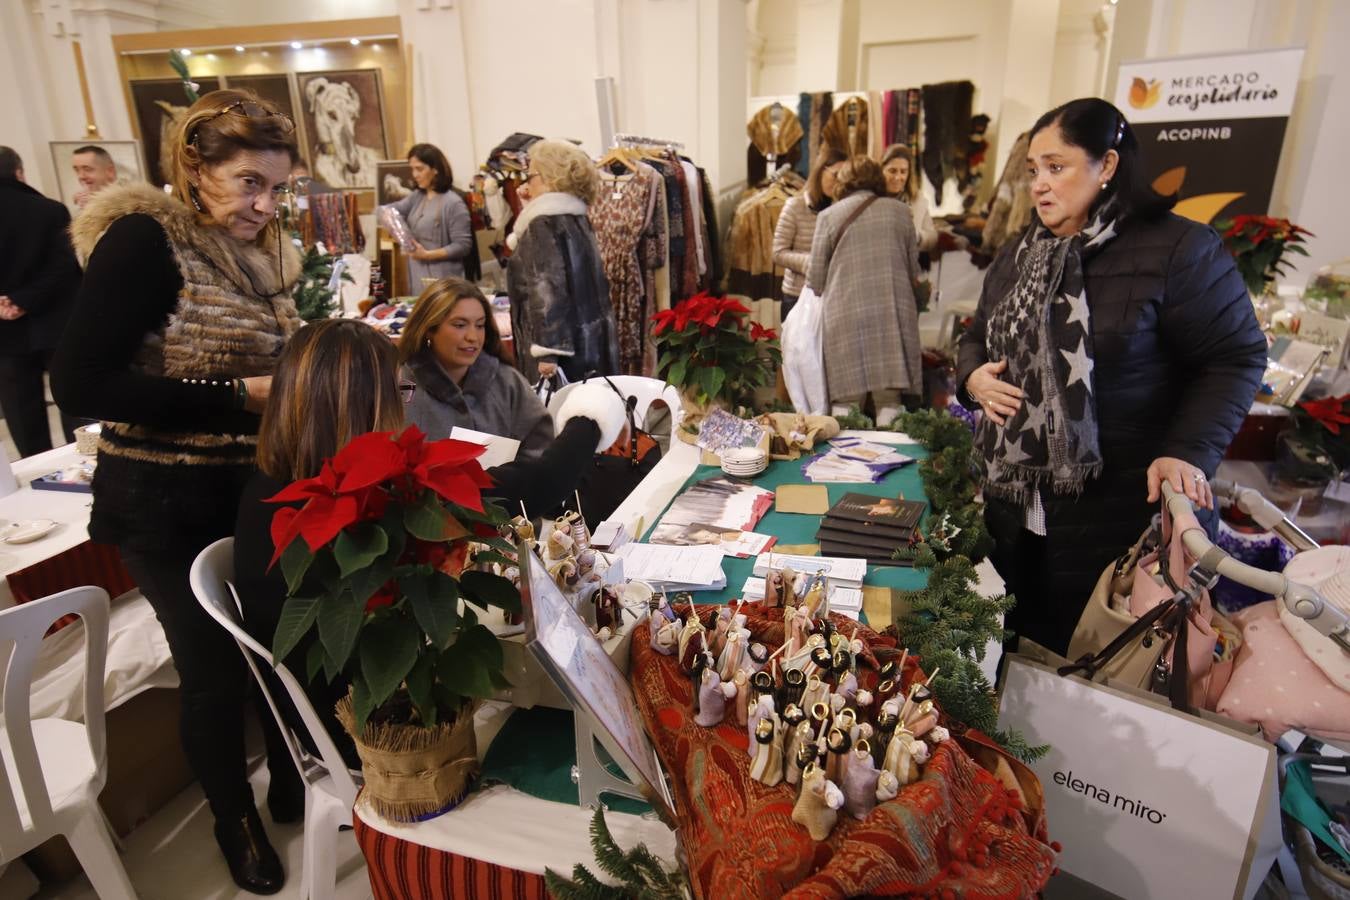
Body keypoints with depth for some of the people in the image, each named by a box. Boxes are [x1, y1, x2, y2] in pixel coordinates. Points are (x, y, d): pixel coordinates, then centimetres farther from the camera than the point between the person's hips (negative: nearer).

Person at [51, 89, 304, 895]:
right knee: (216, 667, 9)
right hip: (168, 504, -6)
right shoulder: (143, 240, -15)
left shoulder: (263, 253, 6)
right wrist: (239, 395, -25)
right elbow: (81, 384, -21)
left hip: (256, 488, 6)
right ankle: (236, 821, 35)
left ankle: (292, 787, 41)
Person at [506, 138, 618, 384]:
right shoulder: (578, 218, 14)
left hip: (564, 345, -9)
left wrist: (546, 351, -25)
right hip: (590, 339, 9)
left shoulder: (544, 223, -12)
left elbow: (546, 289, -21)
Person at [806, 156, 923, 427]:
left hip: (845, 316, -1)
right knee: (889, 400, 3)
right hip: (894, 313, 2)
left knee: (846, 399, 0)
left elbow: (815, 279, 5)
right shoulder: (901, 212, 11)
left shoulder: (829, 215, 5)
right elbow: (914, 271, 16)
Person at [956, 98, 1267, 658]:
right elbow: (978, 335, 21)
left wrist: (1189, 453, -19)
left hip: (1112, 502, -6)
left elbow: (1235, 358, -8)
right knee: (1012, 637, 17)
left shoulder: (1178, 249, -9)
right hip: (1011, 492, 6)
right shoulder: (1019, 255, 11)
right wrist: (972, 375, -1)